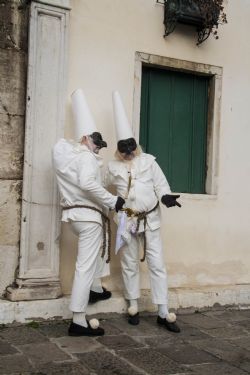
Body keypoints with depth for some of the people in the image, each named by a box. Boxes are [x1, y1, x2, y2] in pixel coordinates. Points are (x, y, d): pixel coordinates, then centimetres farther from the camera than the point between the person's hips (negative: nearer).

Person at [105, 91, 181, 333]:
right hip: (127, 220, 1)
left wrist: (165, 196, -22)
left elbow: (160, 183, -4)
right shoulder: (113, 167, 0)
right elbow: (106, 188, 15)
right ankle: (133, 307, 26)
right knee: (129, 264, 10)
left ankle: (163, 313, 6)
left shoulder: (148, 161, -1)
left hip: (150, 219, 0)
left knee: (157, 264, 0)